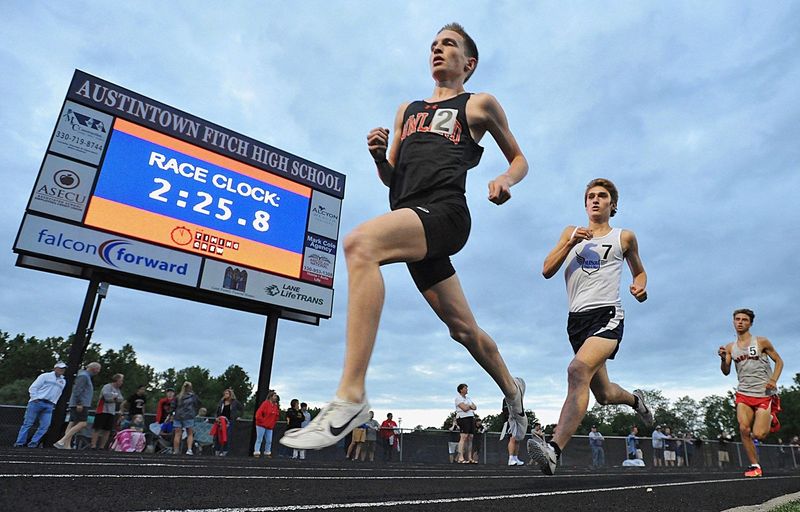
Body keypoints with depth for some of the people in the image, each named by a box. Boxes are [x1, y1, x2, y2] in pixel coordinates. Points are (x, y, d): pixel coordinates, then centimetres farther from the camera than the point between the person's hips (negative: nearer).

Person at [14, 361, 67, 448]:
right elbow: (32, 388, 0)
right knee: (28, 423, -2)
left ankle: (32, 444, -2)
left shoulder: (63, 381, 19)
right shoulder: (45, 376, 4)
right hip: (37, 402, -4)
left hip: (49, 406, 4)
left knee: (45, 426, -9)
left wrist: (53, 404, 14)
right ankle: (19, 443, 5)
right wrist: (35, 398, -11)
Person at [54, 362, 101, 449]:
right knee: (82, 423, -16)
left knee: (72, 424, 5)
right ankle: (61, 441, -19)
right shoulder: (83, 375, -9)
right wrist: (79, 403, -22)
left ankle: (67, 445, 3)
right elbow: (77, 390, -18)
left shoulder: (86, 376, 22)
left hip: (78, 405, 11)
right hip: (81, 405, -11)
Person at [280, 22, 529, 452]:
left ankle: (351, 398, -36)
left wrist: (506, 181, -1)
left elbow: (519, 158, 22)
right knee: (462, 327, 11)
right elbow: (391, 178, 28)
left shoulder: (479, 104, 16)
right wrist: (379, 156, 6)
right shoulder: (407, 110, 29)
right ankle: (512, 390, 37)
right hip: (410, 217, 6)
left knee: (361, 243, -34)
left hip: (444, 212, -6)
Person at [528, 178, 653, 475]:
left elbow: (638, 271, 24)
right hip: (577, 317, 4)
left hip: (607, 314, -4)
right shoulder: (571, 233, 16)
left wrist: (640, 287, 0)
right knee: (603, 393, 14)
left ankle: (554, 451, -38)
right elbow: (547, 271, 7)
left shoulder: (624, 237, 11)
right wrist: (570, 243, -6)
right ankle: (635, 400, 49)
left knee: (578, 371, -31)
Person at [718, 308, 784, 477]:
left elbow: (779, 361, 6)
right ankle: (755, 466, 5)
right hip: (743, 393, 3)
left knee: (758, 435, -9)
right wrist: (723, 358, -15)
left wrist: (774, 380, -10)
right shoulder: (730, 347, 6)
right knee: (744, 429, -10)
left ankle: (770, 420, 24)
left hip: (764, 394, -3)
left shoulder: (761, 342, -2)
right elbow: (726, 372, 6)